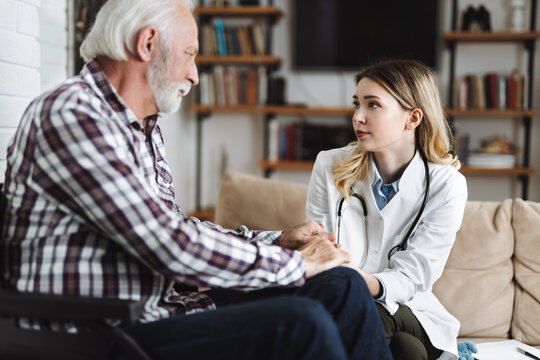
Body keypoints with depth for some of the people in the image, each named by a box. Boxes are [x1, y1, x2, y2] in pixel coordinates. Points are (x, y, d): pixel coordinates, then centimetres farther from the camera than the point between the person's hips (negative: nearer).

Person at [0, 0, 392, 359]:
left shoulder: (146, 129, 16)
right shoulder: (70, 114, -16)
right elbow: (174, 247, -22)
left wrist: (276, 239, 11)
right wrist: (294, 264, -11)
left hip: (160, 309, 9)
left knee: (340, 284, 0)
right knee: (299, 322, -27)